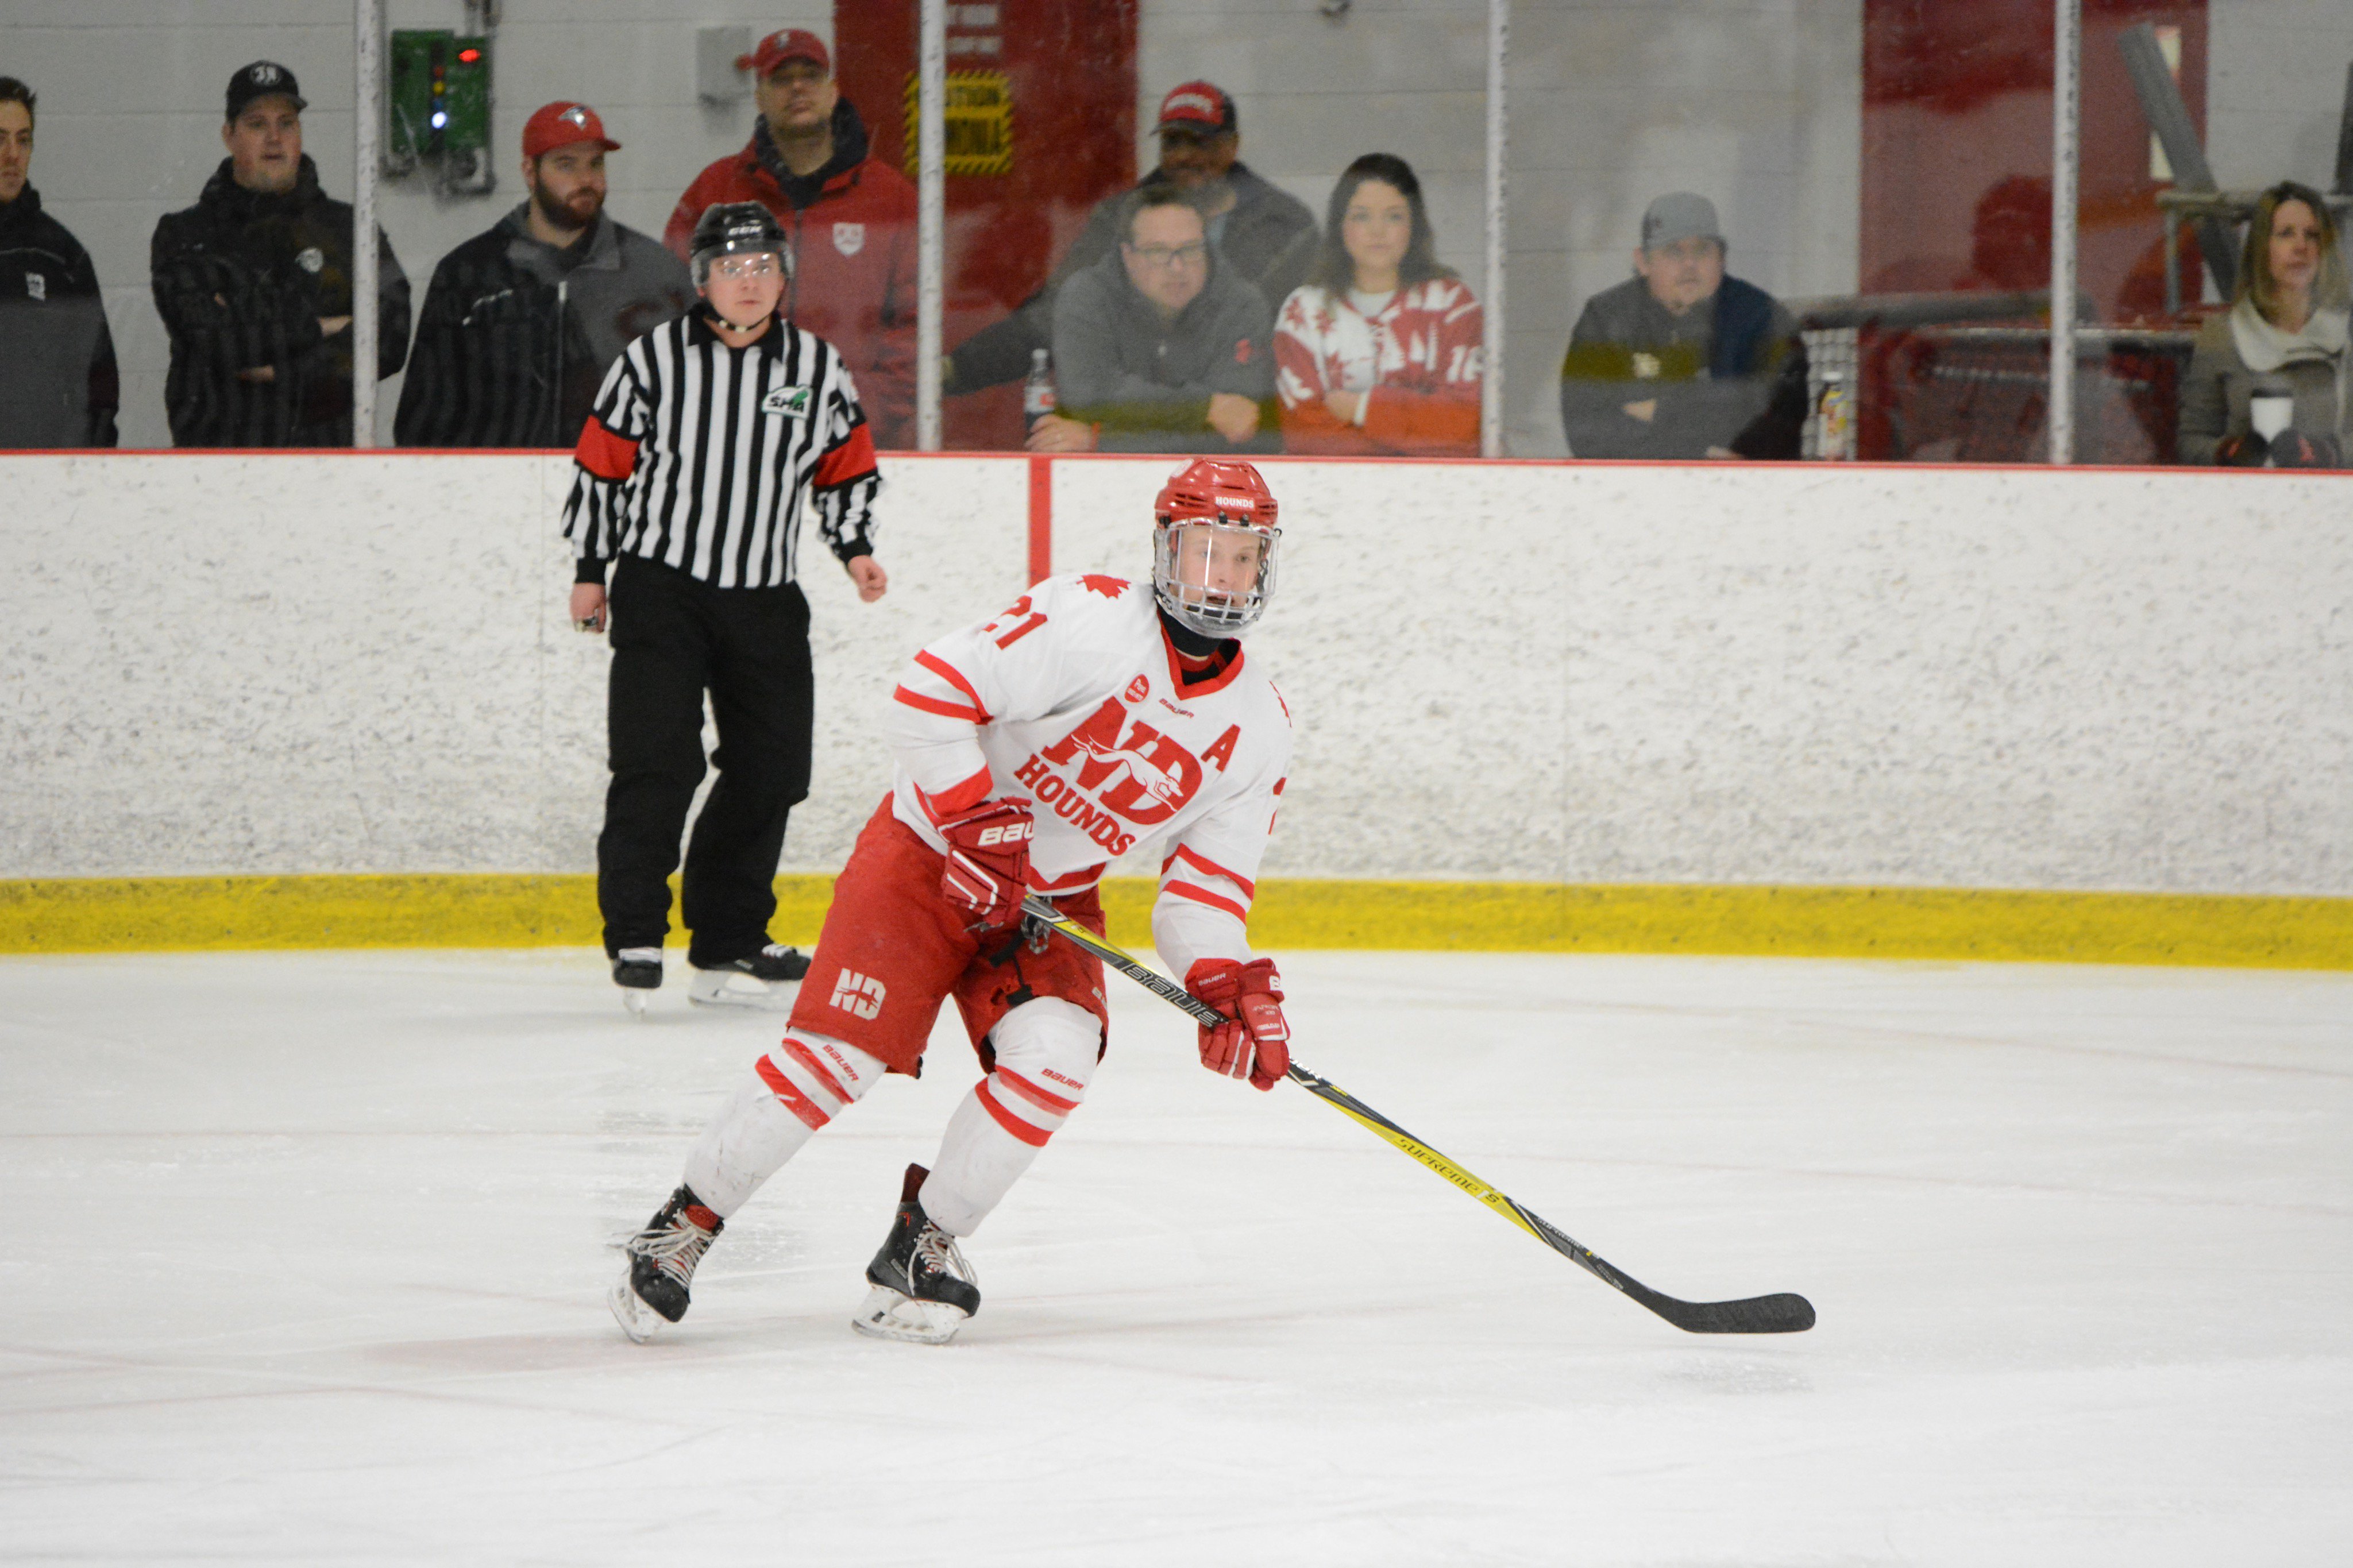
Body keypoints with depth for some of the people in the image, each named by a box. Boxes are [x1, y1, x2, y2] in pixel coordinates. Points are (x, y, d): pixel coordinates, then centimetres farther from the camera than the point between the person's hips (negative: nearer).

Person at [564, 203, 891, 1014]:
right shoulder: (654, 359, -4)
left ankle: (727, 944, 14)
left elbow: (846, 468, 16)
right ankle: (634, 936, -7)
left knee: (771, 769, 4)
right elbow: (603, 464, 3)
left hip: (765, 598, 4)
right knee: (658, 759, -14)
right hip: (661, 584, -4)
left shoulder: (817, 368, 5)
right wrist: (590, 570, 4)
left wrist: (854, 545, 0)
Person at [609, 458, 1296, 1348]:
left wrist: (1225, 984, -16)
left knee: (1055, 1056, -21)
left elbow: (1208, 881, 2)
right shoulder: (1091, 621, -20)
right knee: (838, 1052, -16)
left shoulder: (1258, 731, -2)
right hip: (929, 851, -5)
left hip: (1052, 898, 5)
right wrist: (976, 822, -26)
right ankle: (685, 1225, 2)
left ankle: (922, 1245, -4)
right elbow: (932, 690, -23)